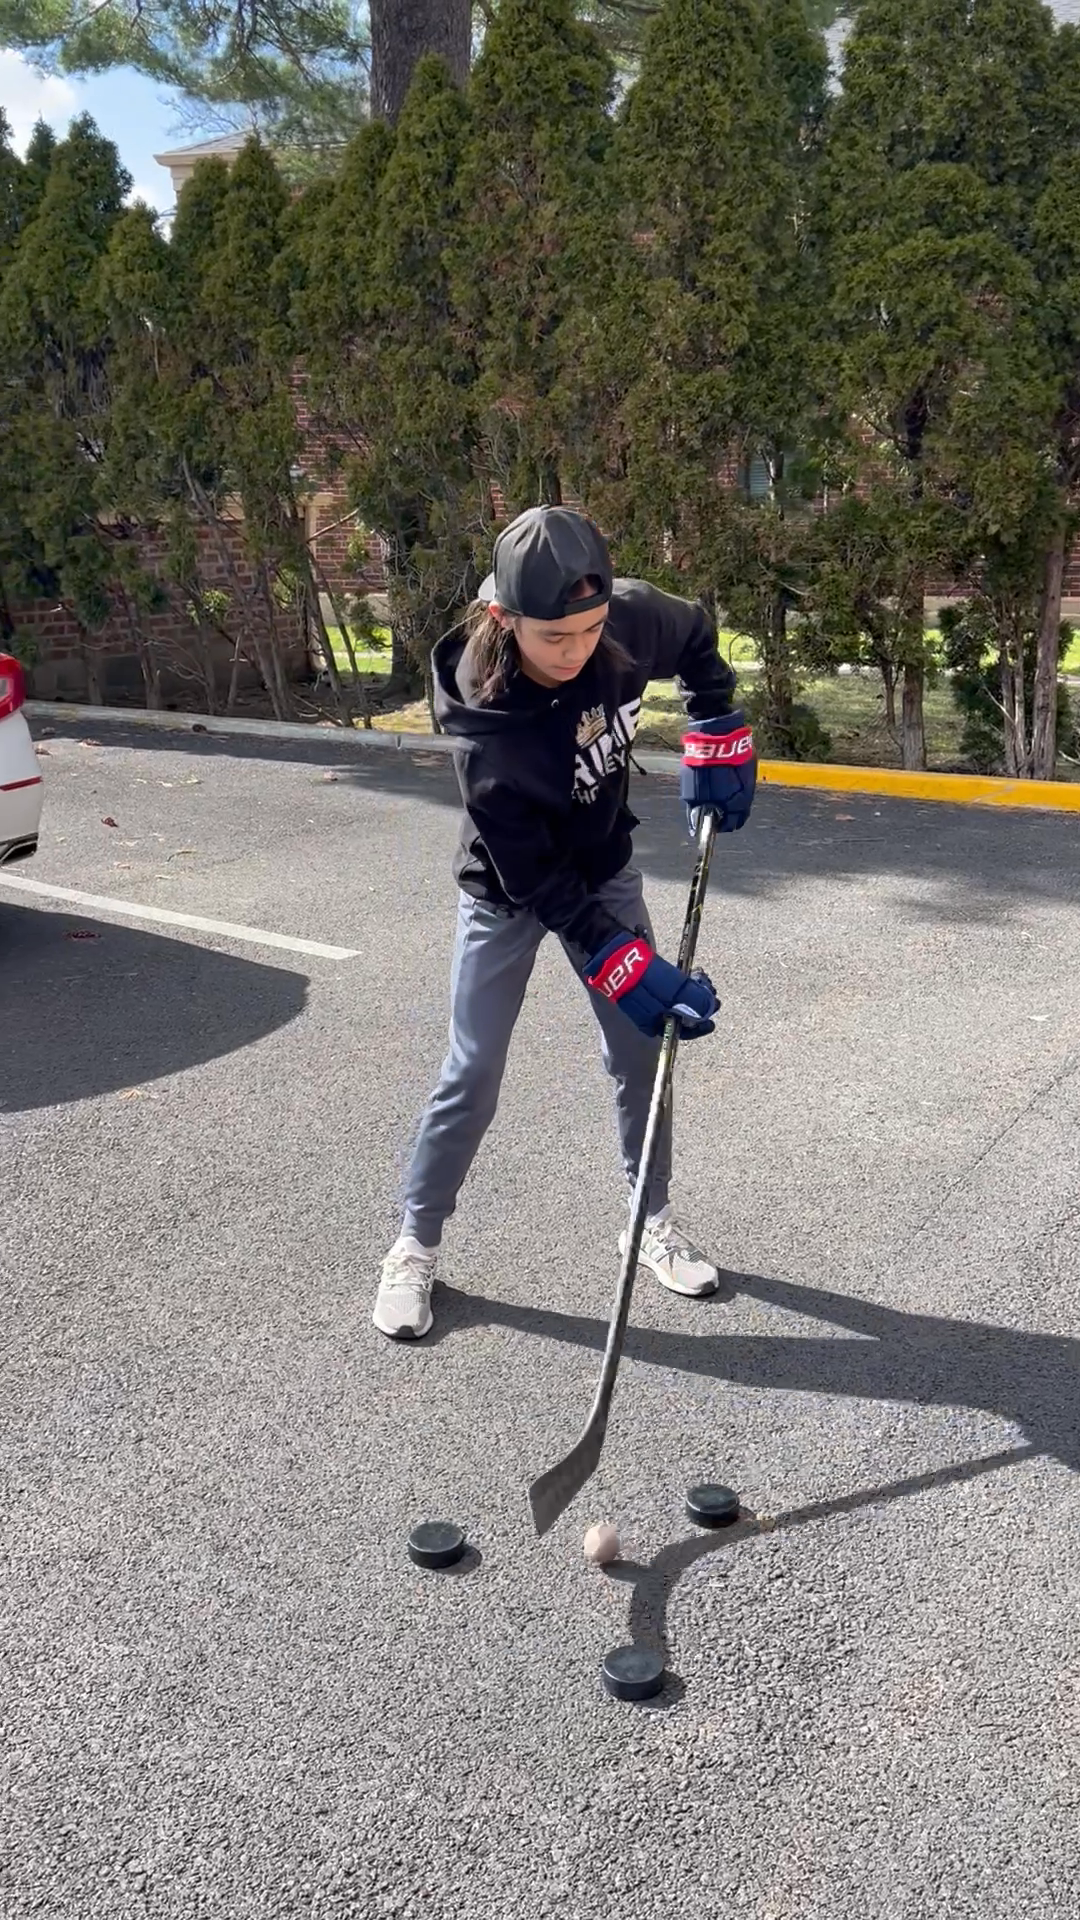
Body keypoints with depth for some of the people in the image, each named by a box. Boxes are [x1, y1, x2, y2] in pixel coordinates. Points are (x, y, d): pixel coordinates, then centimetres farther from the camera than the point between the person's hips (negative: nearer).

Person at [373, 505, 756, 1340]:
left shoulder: (631, 620, -24)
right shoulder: (483, 722, -35)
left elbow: (697, 637, 2)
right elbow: (538, 881, -30)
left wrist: (720, 734, -5)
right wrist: (632, 971, -32)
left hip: (603, 868, 4)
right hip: (507, 893, -4)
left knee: (641, 1050, 8)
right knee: (473, 1072, -1)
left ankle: (653, 1220, 28)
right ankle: (416, 1246, 18)